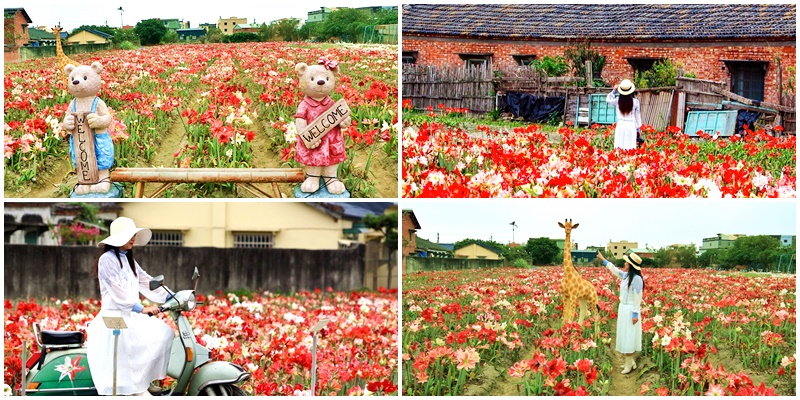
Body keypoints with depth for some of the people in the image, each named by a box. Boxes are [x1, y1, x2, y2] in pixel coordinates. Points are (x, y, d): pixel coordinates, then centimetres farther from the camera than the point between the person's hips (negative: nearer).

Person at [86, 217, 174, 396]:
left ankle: (145, 381, -3)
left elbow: (145, 282, 13)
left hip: (132, 315, 8)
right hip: (114, 317, -8)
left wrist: (170, 297, 2)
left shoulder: (129, 260, 19)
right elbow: (118, 293, -16)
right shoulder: (107, 259, -8)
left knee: (166, 333, -8)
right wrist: (142, 309, -23)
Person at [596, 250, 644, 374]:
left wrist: (635, 314, -20)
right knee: (625, 337, 13)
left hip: (630, 311, -9)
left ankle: (629, 364, 4)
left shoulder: (636, 279, -20)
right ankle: (630, 362, 21)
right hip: (623, 309, 9)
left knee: (628, 337, -3)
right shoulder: (626, 275, 5)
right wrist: (603, 259, 32)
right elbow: (615, 270, 25)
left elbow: (637, 298, -20)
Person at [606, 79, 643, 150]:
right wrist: (638, 129, 14)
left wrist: (614, 91, 18)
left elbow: (608, 99, 19)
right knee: (630, 149, -1)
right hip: (631, 126, -1)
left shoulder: (618, 100, -2)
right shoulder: (635, 102, -4)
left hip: (620, 125, 1)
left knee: (619, 149, 2)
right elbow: (637, 116, 5)